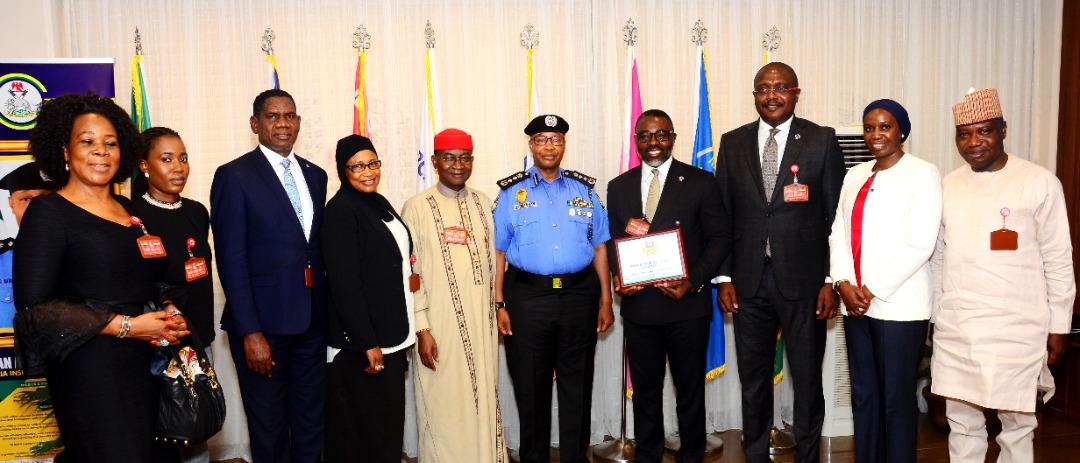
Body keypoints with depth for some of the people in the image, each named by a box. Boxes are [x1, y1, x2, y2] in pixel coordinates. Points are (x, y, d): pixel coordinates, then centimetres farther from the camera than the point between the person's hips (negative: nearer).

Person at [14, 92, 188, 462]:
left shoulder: (131, 212, 12)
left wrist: (170, 314, 1)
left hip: (152, 364, 6)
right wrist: (127, 326, -15)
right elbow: (35, 307, -13)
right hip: (92, 372, -6)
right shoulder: (48, 212, -6)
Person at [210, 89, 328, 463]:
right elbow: (231, 259, -12)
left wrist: (327, 311, 7)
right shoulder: (234, 176, -7)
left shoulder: (315, 175, 10)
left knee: (311, 425, 15)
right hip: (263, 321, -5)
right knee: (269, 429, 10)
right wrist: (250, 332, -16)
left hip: (312, 320, 5)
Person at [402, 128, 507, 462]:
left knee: (484, 402, 11)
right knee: (444, 408, 4)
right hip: (440, 327, -4)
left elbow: (491, 262, 12)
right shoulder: (417, 207, -5)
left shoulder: (483, 203, 9)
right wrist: (421, 329, -11)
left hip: (482, 324, 4)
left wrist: (497, 314, 11)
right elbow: (410, 273, -6)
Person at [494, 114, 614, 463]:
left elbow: (600, 248, 7)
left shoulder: (584, 189, 8)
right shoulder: (511, 192, 3)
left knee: (577, 387, 11)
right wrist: (500, 304, -6)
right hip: (527, 297, -1)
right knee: (531, 388, 11)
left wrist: (606, 301, 4)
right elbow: (498, 253, 0)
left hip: (579, 294, 2)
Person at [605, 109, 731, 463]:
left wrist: (694, 281, -14)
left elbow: (720, 237, -2)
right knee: (645, 389, 14)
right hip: (638, 305, 3)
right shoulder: (618, 187, 9)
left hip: (687, 303, -2)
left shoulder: (700, 182, -1)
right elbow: (612, 241, 13)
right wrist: (618, 276, -6)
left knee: (690, 388, 11)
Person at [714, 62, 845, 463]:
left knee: (807, 379, 9)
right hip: (748, 282, 2)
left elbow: (837, 216, -1)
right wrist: (724, 277, 2)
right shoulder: (733, 143, 6)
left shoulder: (823, 140, -1)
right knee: (753, 380, 13)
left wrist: (832, 280, -5)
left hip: (803, 280, -2)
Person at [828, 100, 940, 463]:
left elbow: (921, 245, -12)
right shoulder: (855, 175, 15)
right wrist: (844, 283, -5)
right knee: (863, 395, 12)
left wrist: (873, 290, -13)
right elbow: (839, 233, 10)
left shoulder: (922, 173, -4)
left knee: (896, 399, 3)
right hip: (855, 304, 6)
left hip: (898, 306, -6)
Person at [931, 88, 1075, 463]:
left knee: (1017, 423, 6)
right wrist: (935, 315, 12)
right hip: (954, 329, 4)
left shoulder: (1040, 183, -5)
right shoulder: (948, 185, 7)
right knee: (961, 422, 12)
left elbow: (1058, 262, -3)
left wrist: (1058, 327, -2)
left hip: (1016, 330, -4)